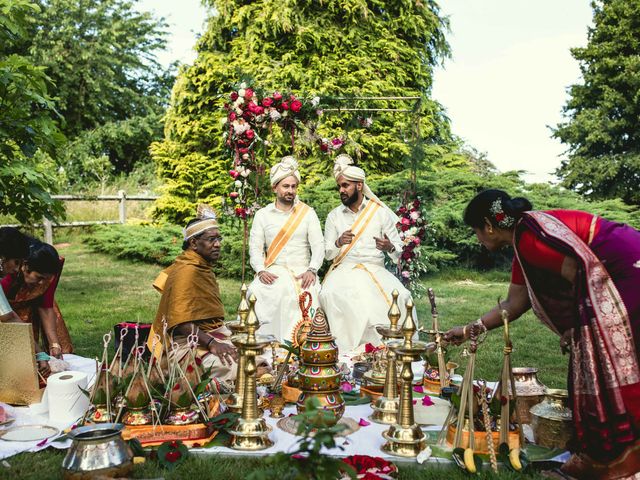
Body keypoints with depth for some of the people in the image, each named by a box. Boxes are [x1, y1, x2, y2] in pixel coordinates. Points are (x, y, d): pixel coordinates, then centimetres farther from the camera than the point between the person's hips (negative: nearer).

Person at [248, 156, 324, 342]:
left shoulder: (308, 213, 11)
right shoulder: (262, 215, 13)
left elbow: (318, 246, 2)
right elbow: (255, 247, 6)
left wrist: (311, 270, -16)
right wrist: (261, 271, -13)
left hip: (302, 271, -1)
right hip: (273, 272, 1)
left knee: (308, 293, -33)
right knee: (256, 292, -30)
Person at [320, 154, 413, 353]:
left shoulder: (381, 212, 6)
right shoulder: (334, 216, 11)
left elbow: (398, 251, 6)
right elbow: (327, 253, 11)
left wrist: (390, 247, -18)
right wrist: (338, 243, -11)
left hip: (375, 269, 0)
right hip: (344, 269, 1)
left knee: (401, 296, -29)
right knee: (329, 295, -32)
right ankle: (346, 349, -22)